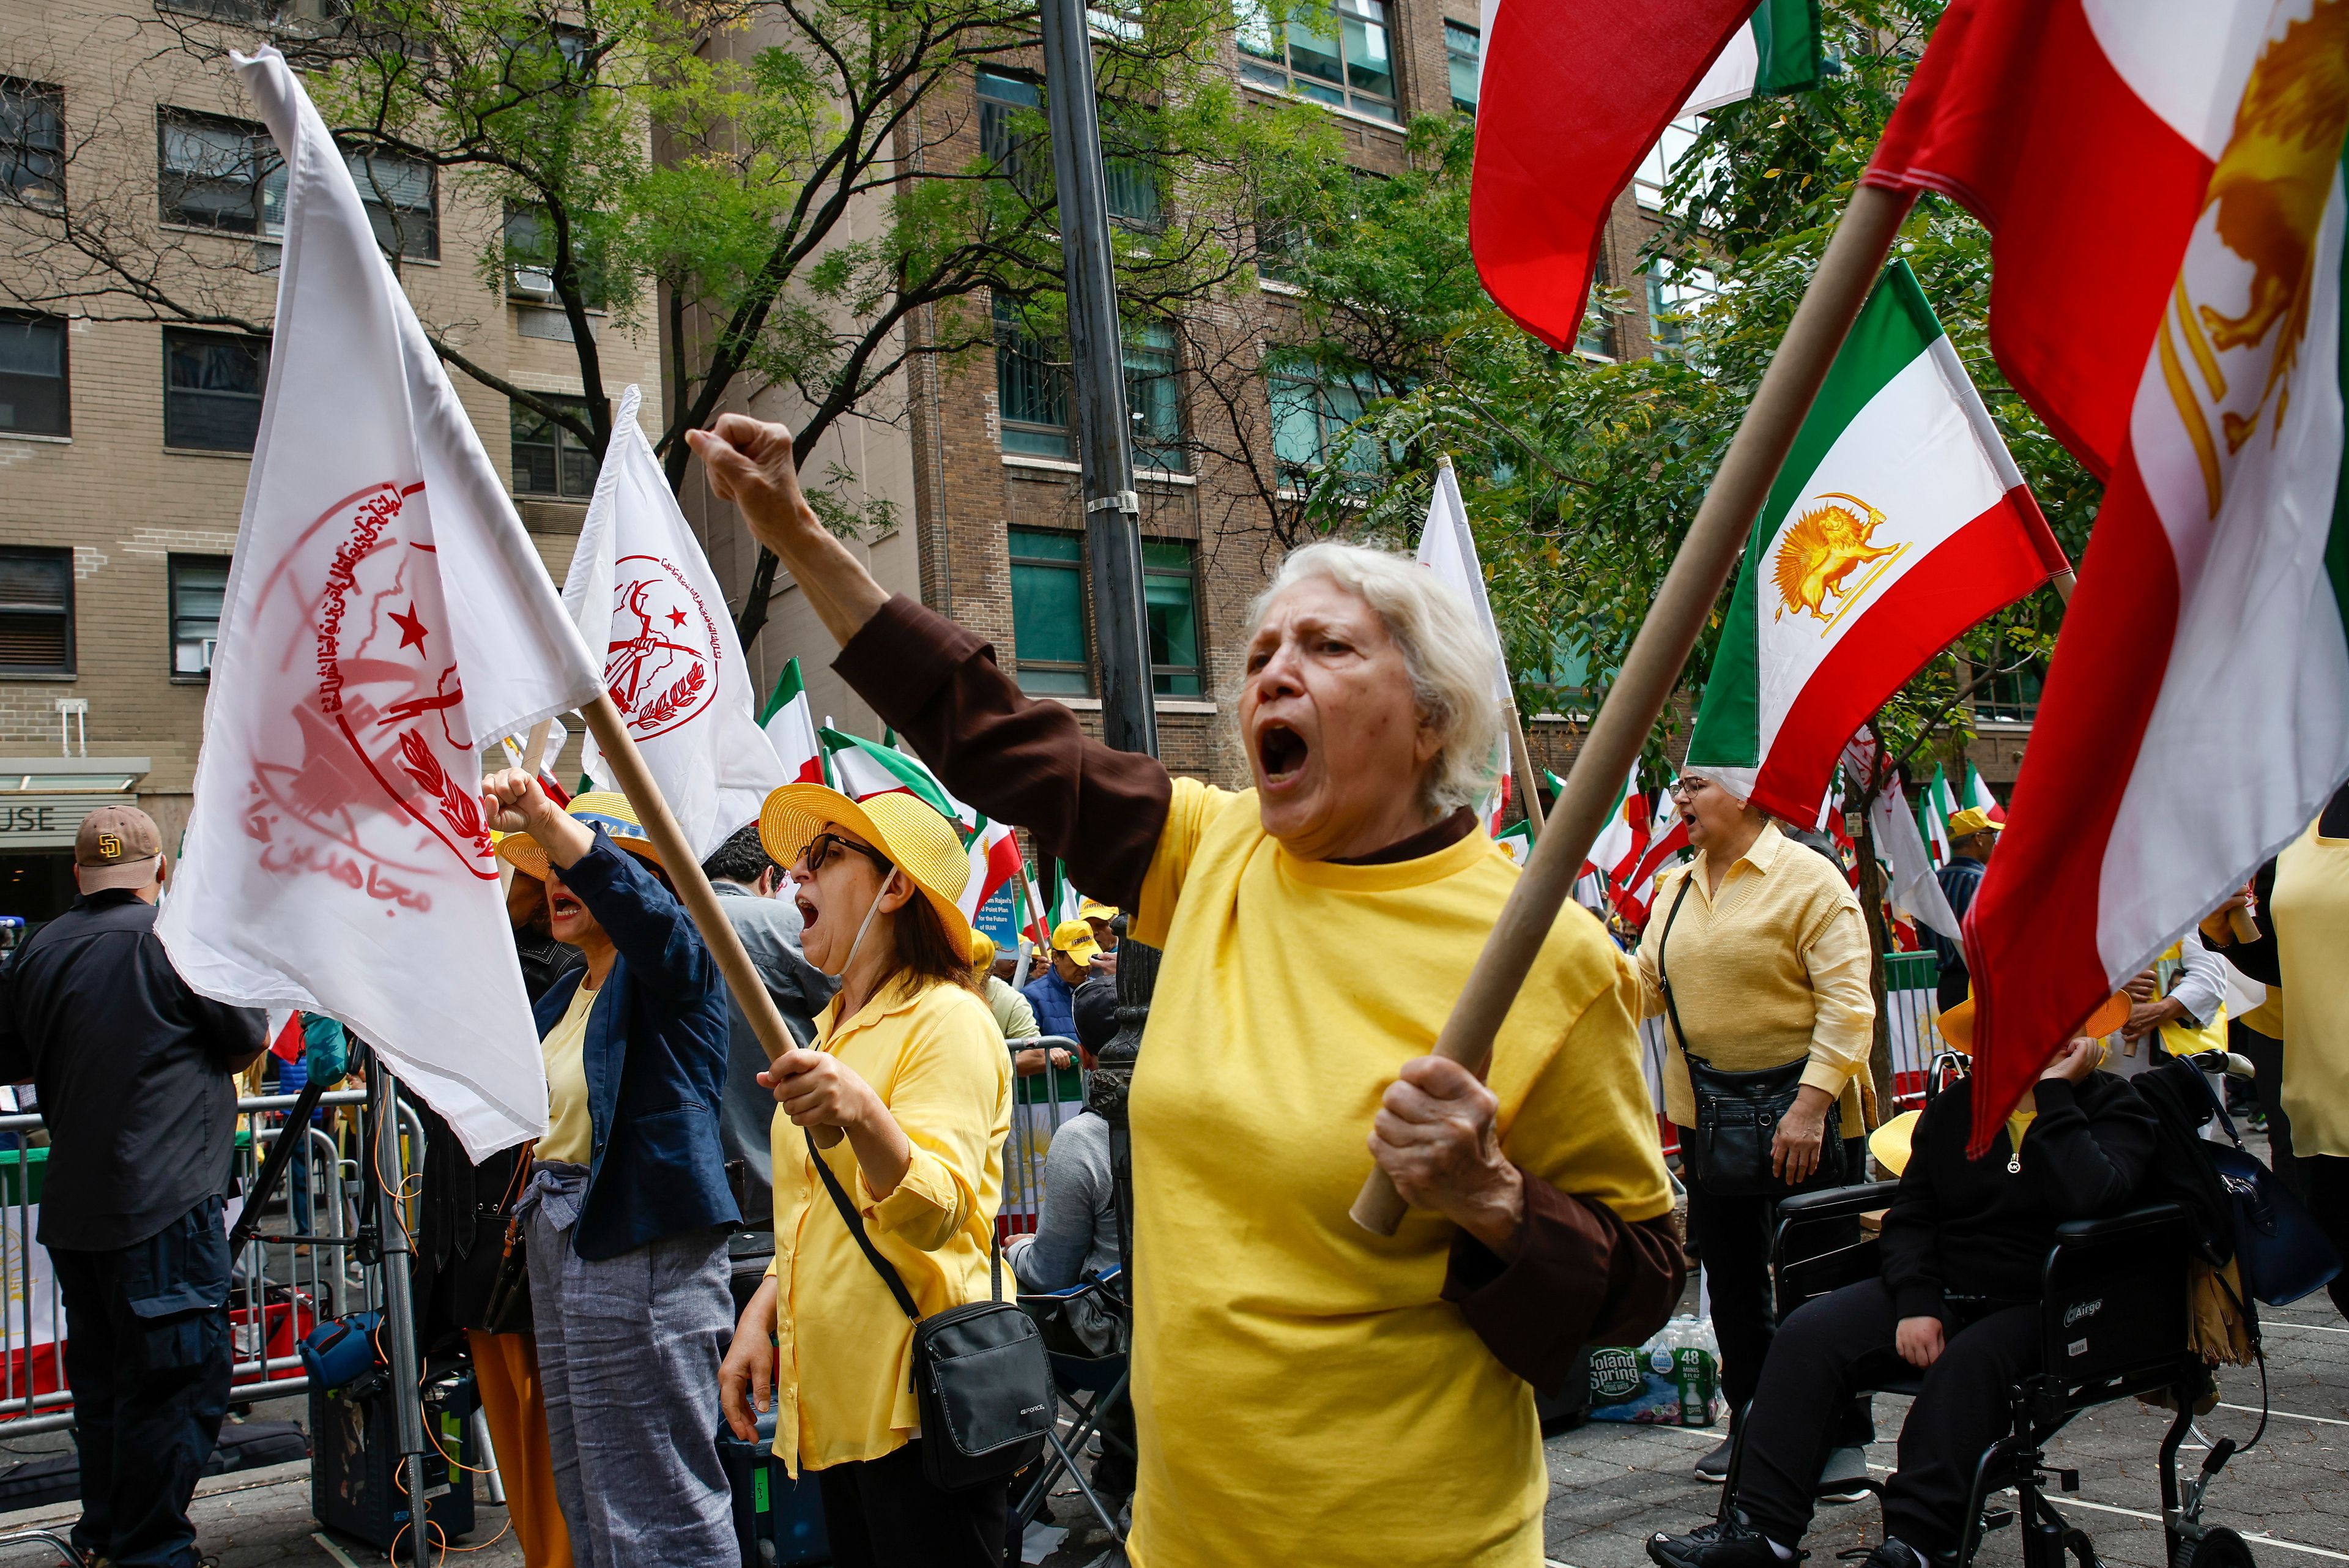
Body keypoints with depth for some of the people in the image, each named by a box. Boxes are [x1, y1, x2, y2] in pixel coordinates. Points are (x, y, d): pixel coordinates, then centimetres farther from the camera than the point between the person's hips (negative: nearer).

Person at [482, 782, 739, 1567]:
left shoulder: (669, 963, -8)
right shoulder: (562, 997, 18)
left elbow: (644, 909, -33)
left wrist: (543, 816, -43)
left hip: (644, 1254, -9)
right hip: (561, 1241, 10)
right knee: (590, 1503, 16)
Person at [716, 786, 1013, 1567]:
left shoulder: (947, 1019, -11)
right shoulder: (834, 1028, 16)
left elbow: (935, 1210, -26)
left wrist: (861, 1113, -43)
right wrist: (762, 1311, 10)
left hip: (918, 1394, -8)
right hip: (836, 1399, 8)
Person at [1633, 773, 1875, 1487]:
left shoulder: (1809, 879, -11)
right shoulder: (1674, 890, 10)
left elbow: (1847, 1003, -16)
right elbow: (1643, 988, 11)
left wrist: (1810, 1108, -24)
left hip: (1799, 1114, -6)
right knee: (1732, 1277, 15)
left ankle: (1843, 1437, 17)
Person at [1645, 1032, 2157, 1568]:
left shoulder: (2115, 1108, -2)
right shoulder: (1953, 1109, 14)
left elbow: (2089, 1198, -24)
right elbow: (1909, 1217, 13)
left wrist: (2053, 1091, -18)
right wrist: (1915, 1303, -4)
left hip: (2040, 1308, -4)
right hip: (1942, 1293, 5)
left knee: (1971, 1360, -37)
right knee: (1808, 1334, -17)